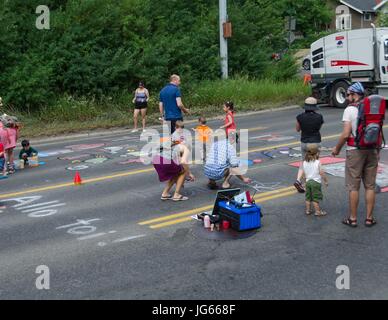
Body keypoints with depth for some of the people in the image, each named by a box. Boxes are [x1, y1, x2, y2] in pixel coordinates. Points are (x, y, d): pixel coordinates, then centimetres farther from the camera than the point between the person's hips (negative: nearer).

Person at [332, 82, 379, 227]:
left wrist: (337, 149, -2)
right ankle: (369, 218, 16)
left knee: (353, 187, 5)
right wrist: (377, 150, 18)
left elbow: (346, 134, -17)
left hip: (355, 150, -4)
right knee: (370, 186, 11)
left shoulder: (350, 110, -11)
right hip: (372, 150, 4)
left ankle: (353, 218, 12)